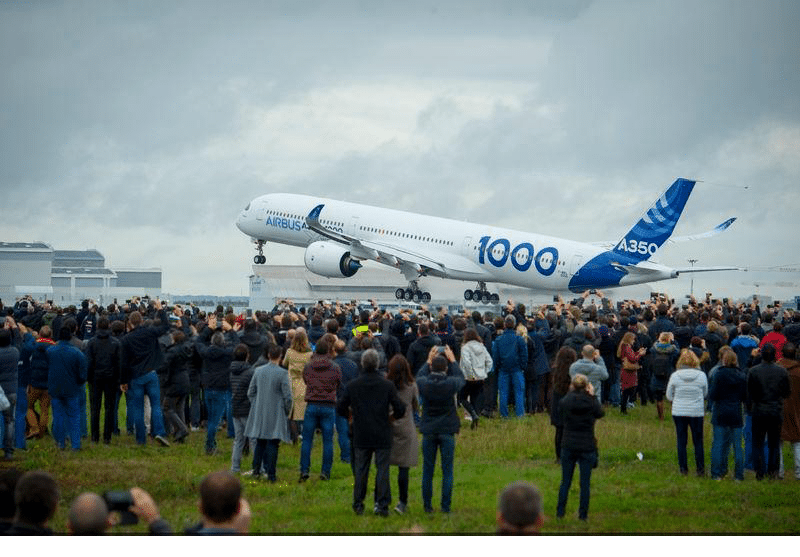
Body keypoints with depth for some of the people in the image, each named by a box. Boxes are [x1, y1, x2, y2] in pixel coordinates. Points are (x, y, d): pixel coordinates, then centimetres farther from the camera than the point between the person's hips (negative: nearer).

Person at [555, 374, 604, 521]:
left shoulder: (565, 402, -9)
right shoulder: (591, 403, -11)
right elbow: (600, 413, 9)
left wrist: (570, 392, 15)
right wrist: (593, 396, 11)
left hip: (568, 447, 1)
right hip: (587, 447, -1)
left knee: (565, 481, 12)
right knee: (585, 483, 7)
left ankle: (560, 512, 16)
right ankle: (583, 514, 10)